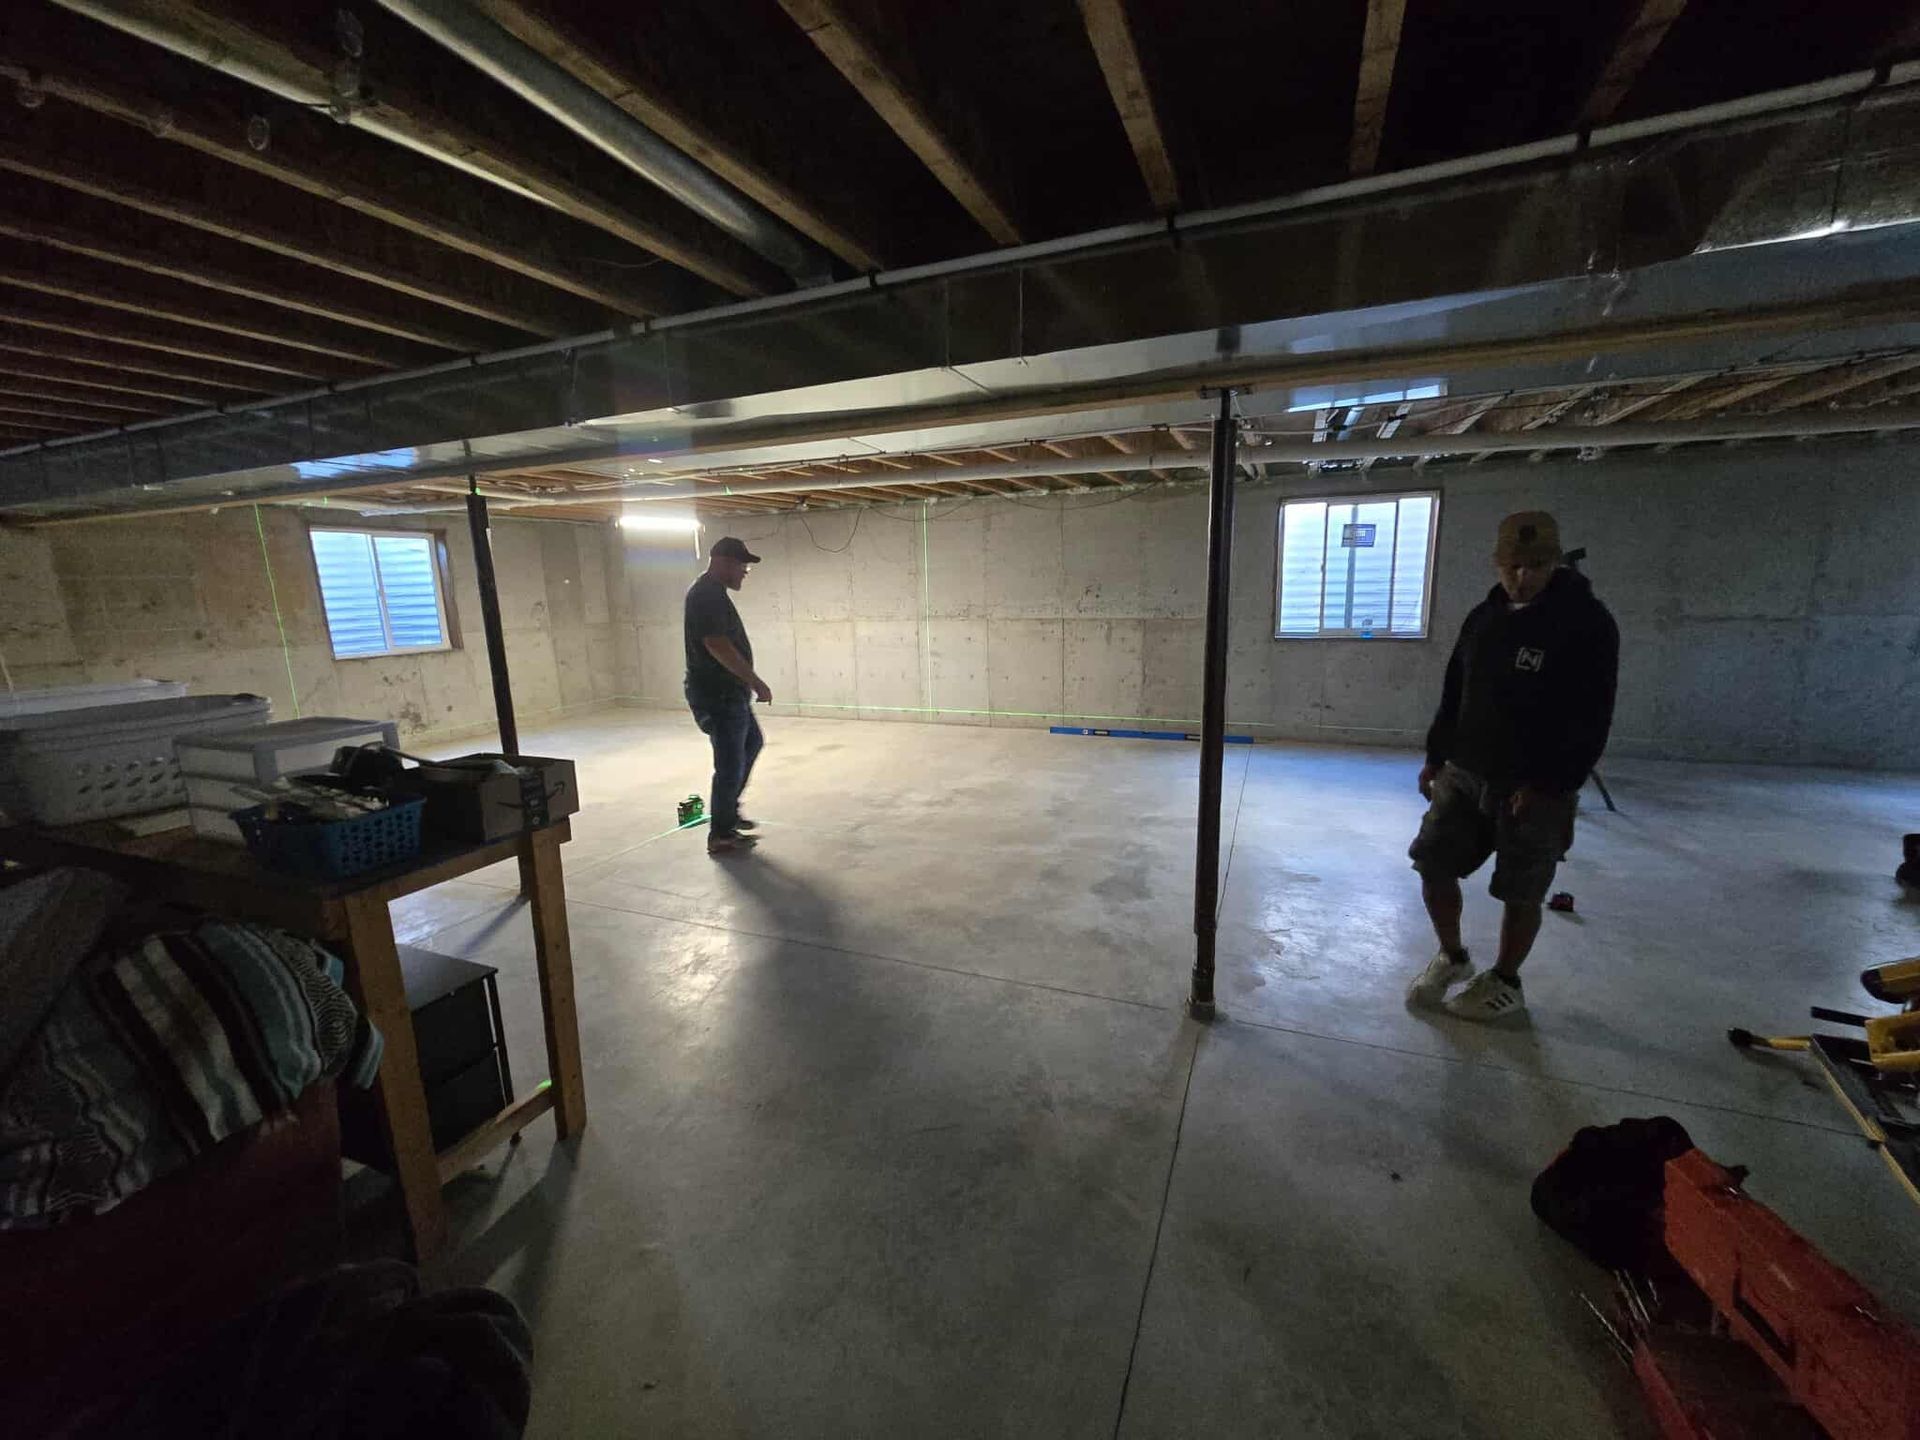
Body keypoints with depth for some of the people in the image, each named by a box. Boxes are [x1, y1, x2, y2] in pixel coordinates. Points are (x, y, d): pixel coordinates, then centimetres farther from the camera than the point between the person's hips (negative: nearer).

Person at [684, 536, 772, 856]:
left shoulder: (713, 592, 15)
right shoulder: (706, 594, -18)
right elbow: (717, 644, -28)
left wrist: (748, 683, 25)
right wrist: (756, 681, -25)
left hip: (729, 692, 11)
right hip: (718, 695, -11)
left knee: (752, 743, 24)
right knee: (730, 764, -2)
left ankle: (729, 809, 34)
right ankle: (720, 836, 11)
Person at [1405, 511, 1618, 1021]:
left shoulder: (1587, 623, -11)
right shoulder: (1484, 616, 8)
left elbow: (1591, 719, -15)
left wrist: (1548, 785, -19)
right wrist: (1436, 756, 12)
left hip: (1535, 789, -6)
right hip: (1464, 775, 6)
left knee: (1520, 892, 6)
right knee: (1434, 865, 8)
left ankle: (1505, 983, 26)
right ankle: (1452, 957, 30)